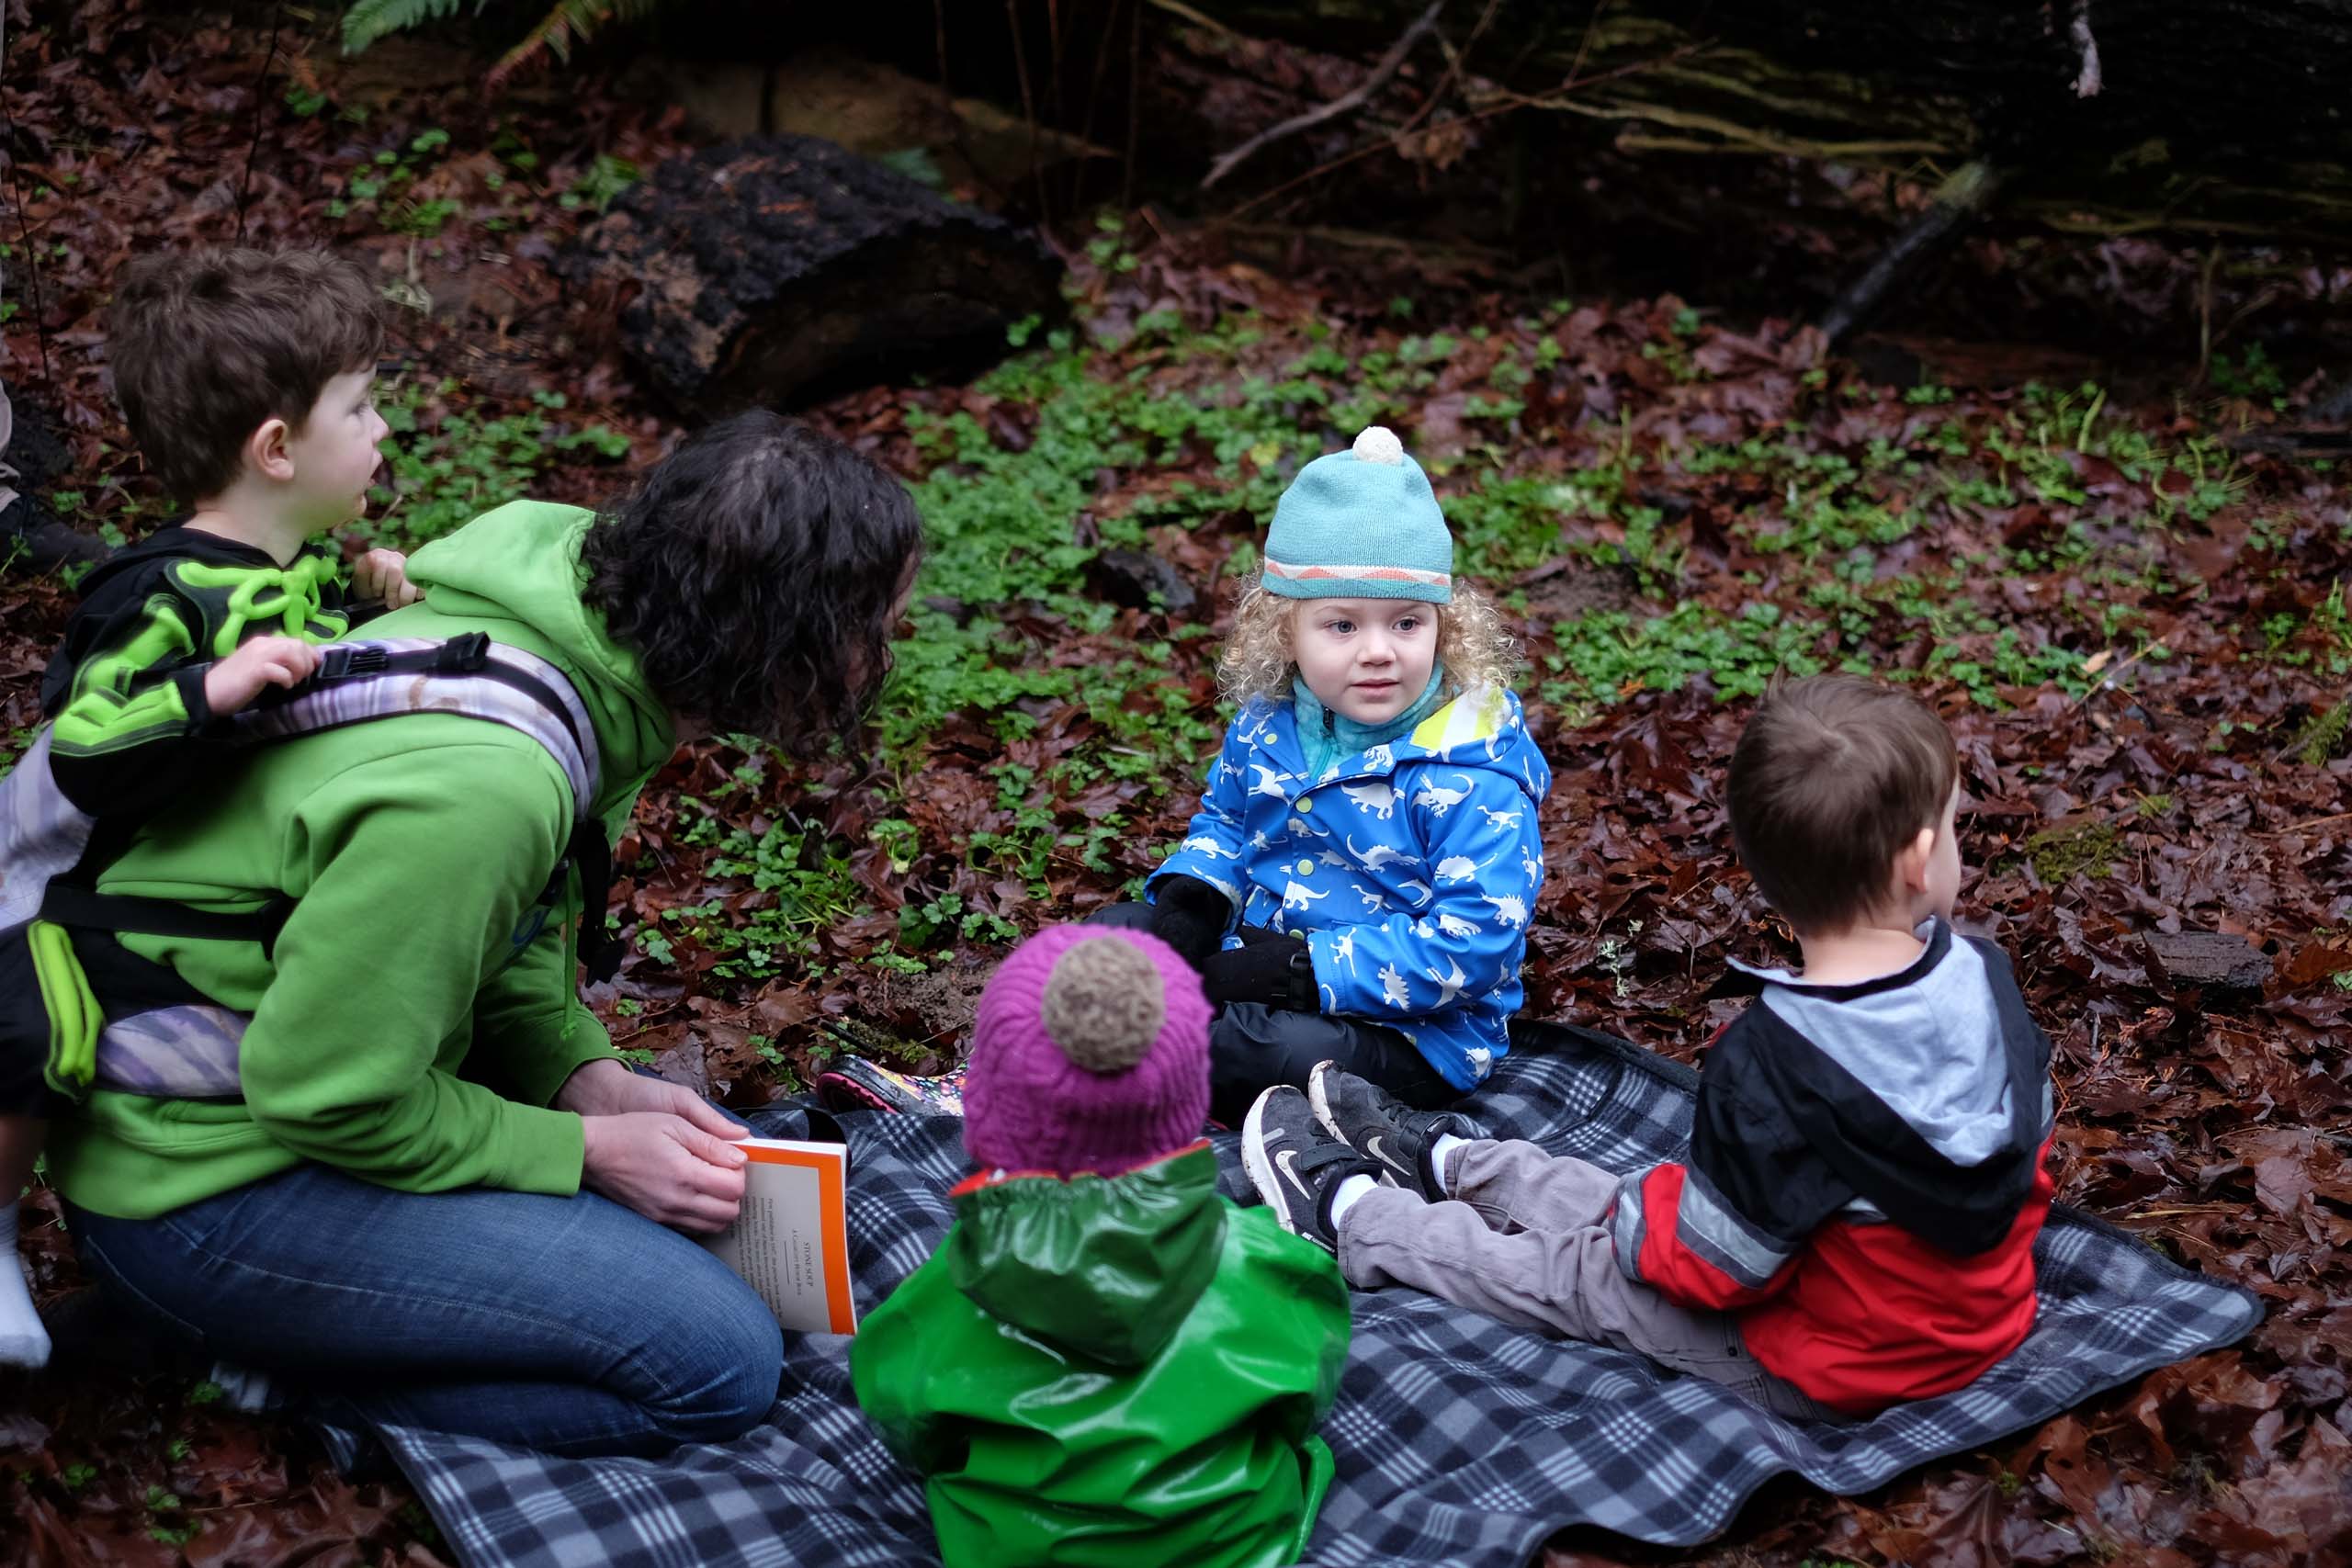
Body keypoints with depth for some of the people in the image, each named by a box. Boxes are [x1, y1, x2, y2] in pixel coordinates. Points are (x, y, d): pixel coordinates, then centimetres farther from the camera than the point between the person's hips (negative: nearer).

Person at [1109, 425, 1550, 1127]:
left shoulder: (1471, 774, -22)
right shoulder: (1269, 721, 0)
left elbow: (1473, 940, -27)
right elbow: (1224, 820, 19)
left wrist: (1306, 971, -29)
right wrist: (1187, 904, -4)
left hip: (1408, 1033, -7)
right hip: (1255, 962, 7)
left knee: (1284, 1049, -34)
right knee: (1119, 928, 2)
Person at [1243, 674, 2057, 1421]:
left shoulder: (1772, 1067, -34)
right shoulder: (1984, 977, -14)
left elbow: (1713, 1266, -24)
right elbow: (2030, 1132, 5)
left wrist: (1644, 1206, -2)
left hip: (1831, 1375, -7)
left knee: (1576, 1275, 12)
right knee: (1635, 1200, 23)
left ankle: (1348, 1211, 32)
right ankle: (1441, 1157, 43)